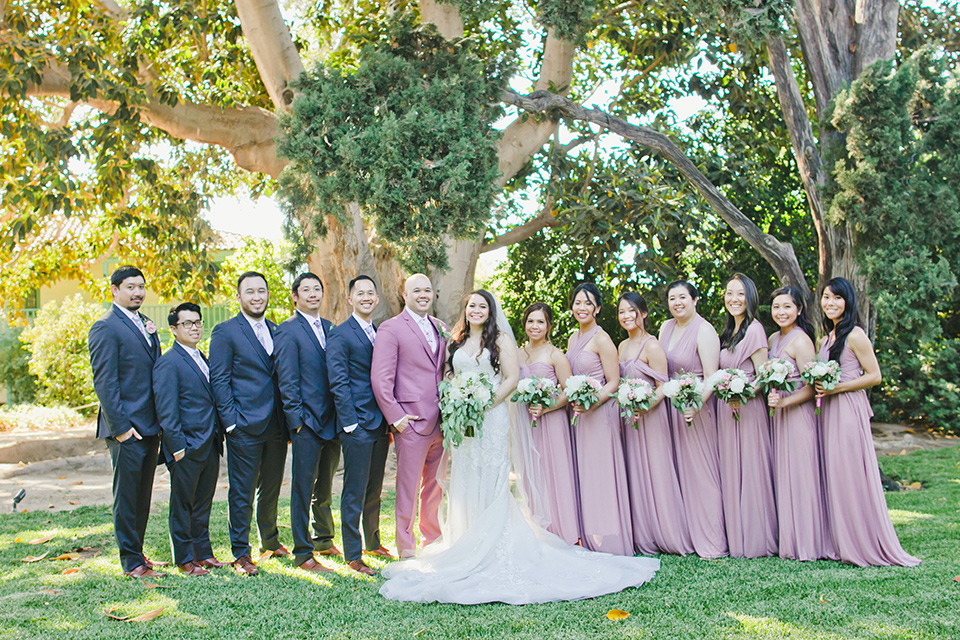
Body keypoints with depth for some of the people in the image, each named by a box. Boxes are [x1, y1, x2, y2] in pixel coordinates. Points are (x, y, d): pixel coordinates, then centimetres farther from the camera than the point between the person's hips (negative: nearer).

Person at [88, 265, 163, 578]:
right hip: (127, 428, -8)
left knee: (142, 496, 15)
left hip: (150, 426, 8)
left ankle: (136, 551, 26)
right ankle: (132, 562, 10)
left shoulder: (144, 323, 15)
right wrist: (119, 426, -17)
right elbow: (104, 382, -15)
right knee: (127, 496, 1)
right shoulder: (105, 328, -10)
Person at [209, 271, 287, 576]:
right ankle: (241, 554, 12)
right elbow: (219, 380, -7)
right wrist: (231, 421, -13)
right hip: (245, 426, -6)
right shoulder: (225, 332, -5)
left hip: (276, 426, 6)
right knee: (242, 492, 1)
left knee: (272, 488, 17)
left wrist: (288, 417, 9)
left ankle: (270, 540, 34)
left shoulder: (276, 331, 13)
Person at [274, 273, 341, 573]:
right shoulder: (288, 331, -6)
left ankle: (324, 540, 33)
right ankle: (303, 554, 10)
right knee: (303, 489, 1)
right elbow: (287, 381, -10)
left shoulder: (329, 328, 13)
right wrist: (297, 419, -13)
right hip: (307, 423, -6)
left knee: (325, 487, 18)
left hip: (332, 421, 6)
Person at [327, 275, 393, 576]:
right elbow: (338, 382, -13)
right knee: (355, 492, 0)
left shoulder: (380, 334, 15)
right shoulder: (340, 335, -8)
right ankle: (353, 555, 10)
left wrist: (390, 421, 12)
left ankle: (373, 542, 33)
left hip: (381, 424, 7)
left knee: (374, 489, 18)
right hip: (358, 425, -7)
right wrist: (350, 424, -16)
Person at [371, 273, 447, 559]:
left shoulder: (441, 328, 15)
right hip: (412, 422, -6)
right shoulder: (391, 329, -4)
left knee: (435, 486, 14)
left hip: (441, 422, 6)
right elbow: (380, 379, -10)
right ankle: (406, 548, 13)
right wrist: (395, 417, -13)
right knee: (408, 488, 1)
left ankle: (432, 540, 28)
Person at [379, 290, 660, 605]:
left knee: (491, 481, -5)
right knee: (464, 481, 7)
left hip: (491, 418, -5)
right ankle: (465, 544, 16)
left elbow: (512, 378, -7)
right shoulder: (457, 343, 17)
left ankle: (494, 550, 0)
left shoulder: (501, 339, 1)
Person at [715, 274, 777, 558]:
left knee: (750, 472, -3)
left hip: (748, 409, -9)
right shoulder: (729, 332, 16)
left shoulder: (754, 330, -10)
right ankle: (737, 539, 17)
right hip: (727, 409, 9)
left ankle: (756, 542, 5)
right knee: (731, 473, 10)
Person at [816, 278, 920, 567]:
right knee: (833, 475, 7)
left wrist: (835, 388, -16)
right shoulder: (827, 337, 16)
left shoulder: (855, 335, -8)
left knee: (851, 475, -6)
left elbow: (874, 376, -10)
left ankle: (866, 545, 3)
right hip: (828, 412, 8)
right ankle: (840, 543, 13)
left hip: (848, 410, -8)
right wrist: (820, 388, 7)